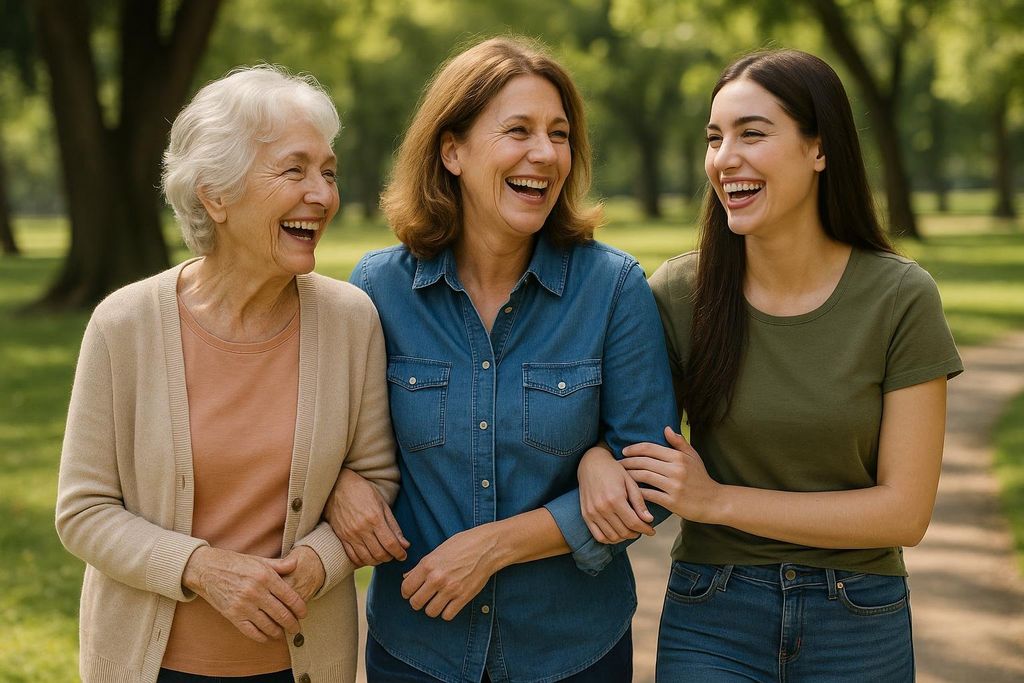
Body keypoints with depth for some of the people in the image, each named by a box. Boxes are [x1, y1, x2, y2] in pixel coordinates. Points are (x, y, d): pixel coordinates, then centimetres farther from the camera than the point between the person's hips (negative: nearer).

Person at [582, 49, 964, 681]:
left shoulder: (900, 298, -12)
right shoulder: (680, 292, -8)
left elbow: (905, 512, -12)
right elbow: (627, 426, 5)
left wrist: (717, 500, -19)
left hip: (858, 625, 0)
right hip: (711, 616, 1)